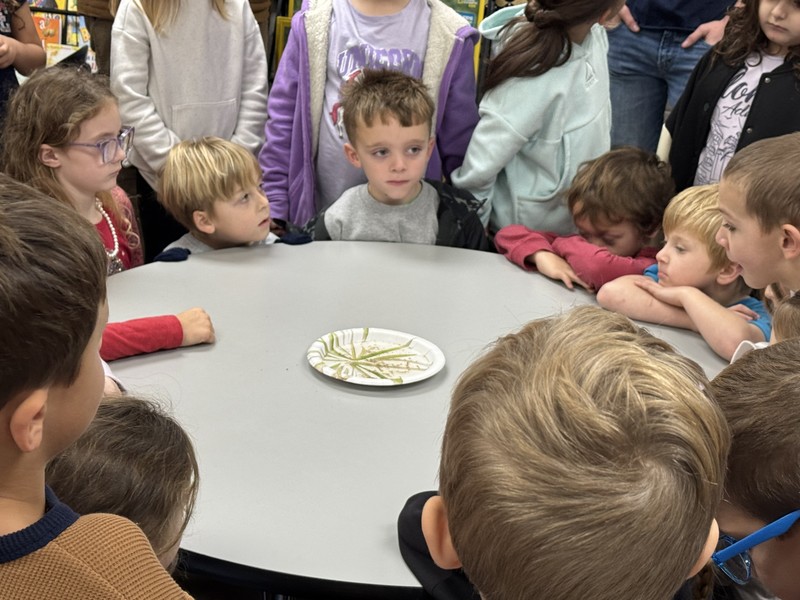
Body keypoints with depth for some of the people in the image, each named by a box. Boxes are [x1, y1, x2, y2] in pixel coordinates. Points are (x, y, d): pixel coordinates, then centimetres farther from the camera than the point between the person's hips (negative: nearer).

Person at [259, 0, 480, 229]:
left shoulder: (448, 35, -6)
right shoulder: (314, 19, -4)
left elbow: (457, 144, 0)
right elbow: (283, 116, -2)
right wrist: (273, 209, -6)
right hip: (321, 212, 1)